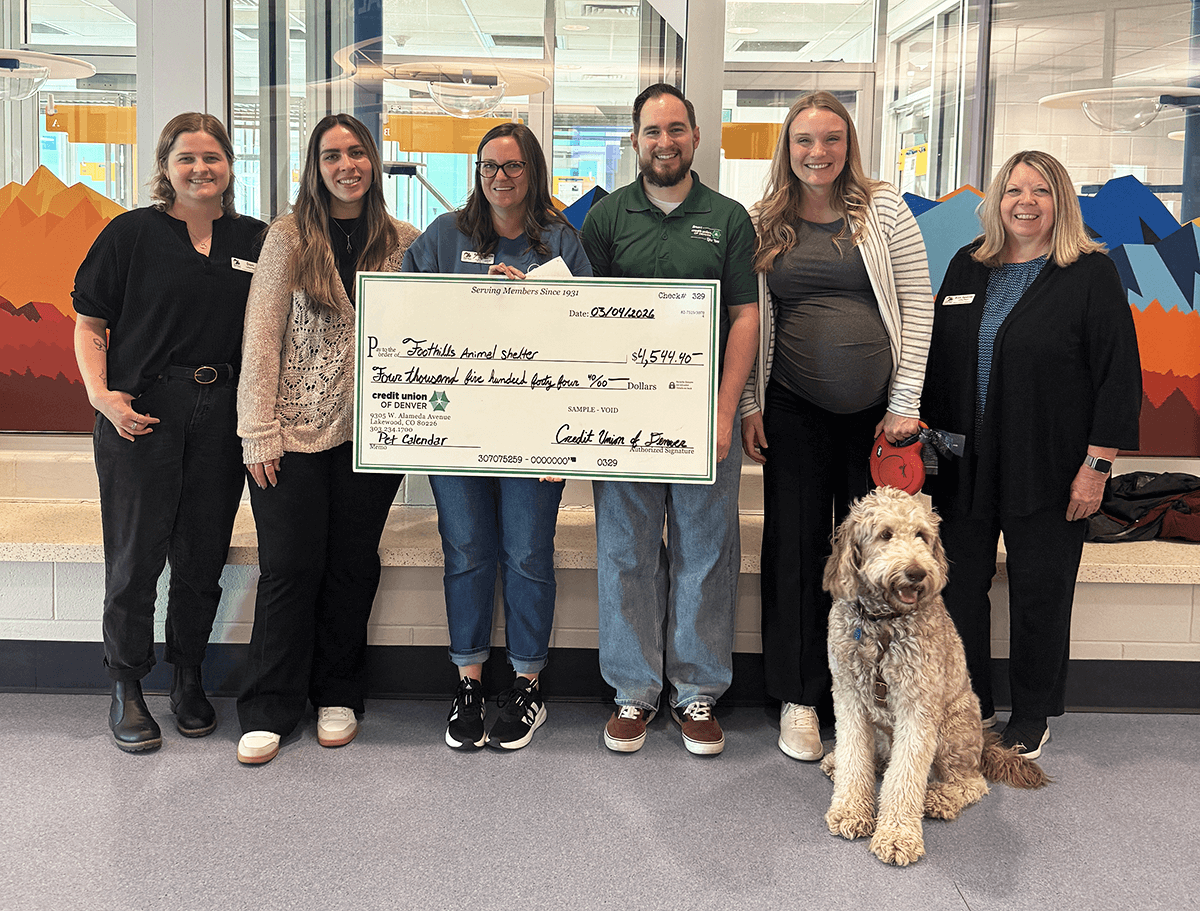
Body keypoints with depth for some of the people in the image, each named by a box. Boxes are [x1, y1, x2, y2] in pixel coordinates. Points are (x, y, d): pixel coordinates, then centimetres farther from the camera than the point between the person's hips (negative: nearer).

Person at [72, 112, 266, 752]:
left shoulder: (254, 241, 9)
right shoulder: (131, 233, 0)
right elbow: (89, 324, 2)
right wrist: (100, 393, -12)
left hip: (222, 417, 3)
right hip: (141, 412, -3)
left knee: (203, 557, 9)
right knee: (136, 556, 2)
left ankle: (188, 678, 27)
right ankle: (126, 688, 19)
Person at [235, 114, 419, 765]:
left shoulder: (404, 242, 7)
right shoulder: (289, 236, -1)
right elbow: (261, 339, -4)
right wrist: (259, 432, -9)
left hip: (373, 432, 2)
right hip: (296, 430, -2)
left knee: (353, 567, 9)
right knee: (290, 568, -1)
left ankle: (337, 698, 25)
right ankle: (269, 711, 13)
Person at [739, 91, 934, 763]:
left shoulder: (884, 210, 2)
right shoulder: (765, 224, 7)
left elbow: (917, 304, 0)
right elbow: (750, 320, 9)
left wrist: (906, 403, -4)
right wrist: (749, 406, 3)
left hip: (875, 411, -1)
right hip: (793, 411, 1)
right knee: (795, 548, 5)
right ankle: (799, 697, 17)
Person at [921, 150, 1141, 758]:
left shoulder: (1091, 274, -5)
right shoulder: (967, 268, 9)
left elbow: (1118, 376, -8)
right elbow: (936, 359, 15)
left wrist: (1097, 465, -12)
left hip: (1048, 470, -4)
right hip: (964, 464, 4)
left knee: (1039, 593, 7)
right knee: (959, 583, 5)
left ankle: (1032, 716, 24)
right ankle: (971, 705, 22)